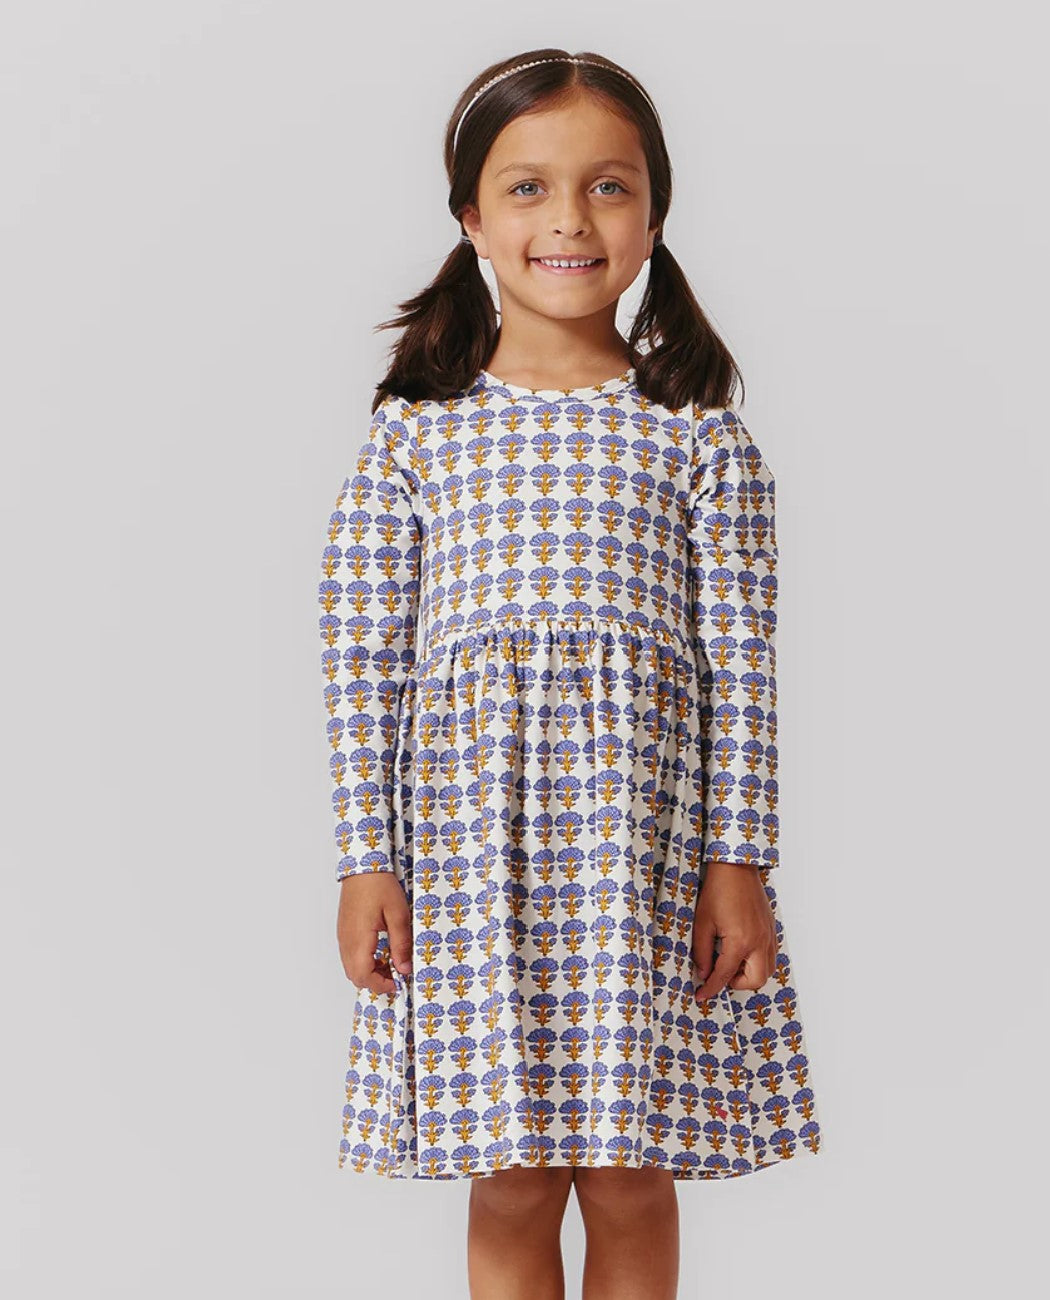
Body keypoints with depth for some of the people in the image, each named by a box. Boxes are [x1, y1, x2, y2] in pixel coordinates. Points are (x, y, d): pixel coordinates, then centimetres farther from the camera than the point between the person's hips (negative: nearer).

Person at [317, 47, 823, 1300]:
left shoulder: (697, 432, 3)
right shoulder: (415, 429, 3)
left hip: (647, 848, 0)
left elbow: (741, 663, 1)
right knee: (509, 1184, 7)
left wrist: (740, 861, -4)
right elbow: (363, 659, 2)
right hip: (469, 845, 0)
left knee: (632, 1181, 7)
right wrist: (365, 862, -3)